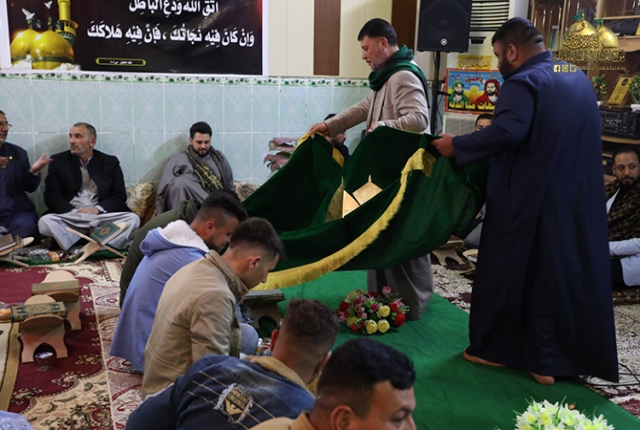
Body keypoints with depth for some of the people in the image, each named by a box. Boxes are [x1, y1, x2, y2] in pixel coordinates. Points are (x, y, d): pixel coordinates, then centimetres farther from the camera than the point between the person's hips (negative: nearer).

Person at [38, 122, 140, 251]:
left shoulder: (110, 162, 12)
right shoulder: (58, 161, 11)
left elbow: (120, 197, 6)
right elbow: (51, 196, 3)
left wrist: (97, 209, -13)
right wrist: (73, 212, -14)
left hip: (102, 217, 0)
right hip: (70, 217, 0)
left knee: (133, 219, -27)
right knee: (45, 222, -32)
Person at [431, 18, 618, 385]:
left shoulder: (523, 83, -14)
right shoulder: (580, 80, 12)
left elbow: (508, 131, -30)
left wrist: (457, 146, -20)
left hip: (528, 201, -7)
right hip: (578, 201, 7)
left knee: (509, 273, 8)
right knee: (573, 274, 12)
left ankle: (496, 348, 21)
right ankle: (547, 359, 20)